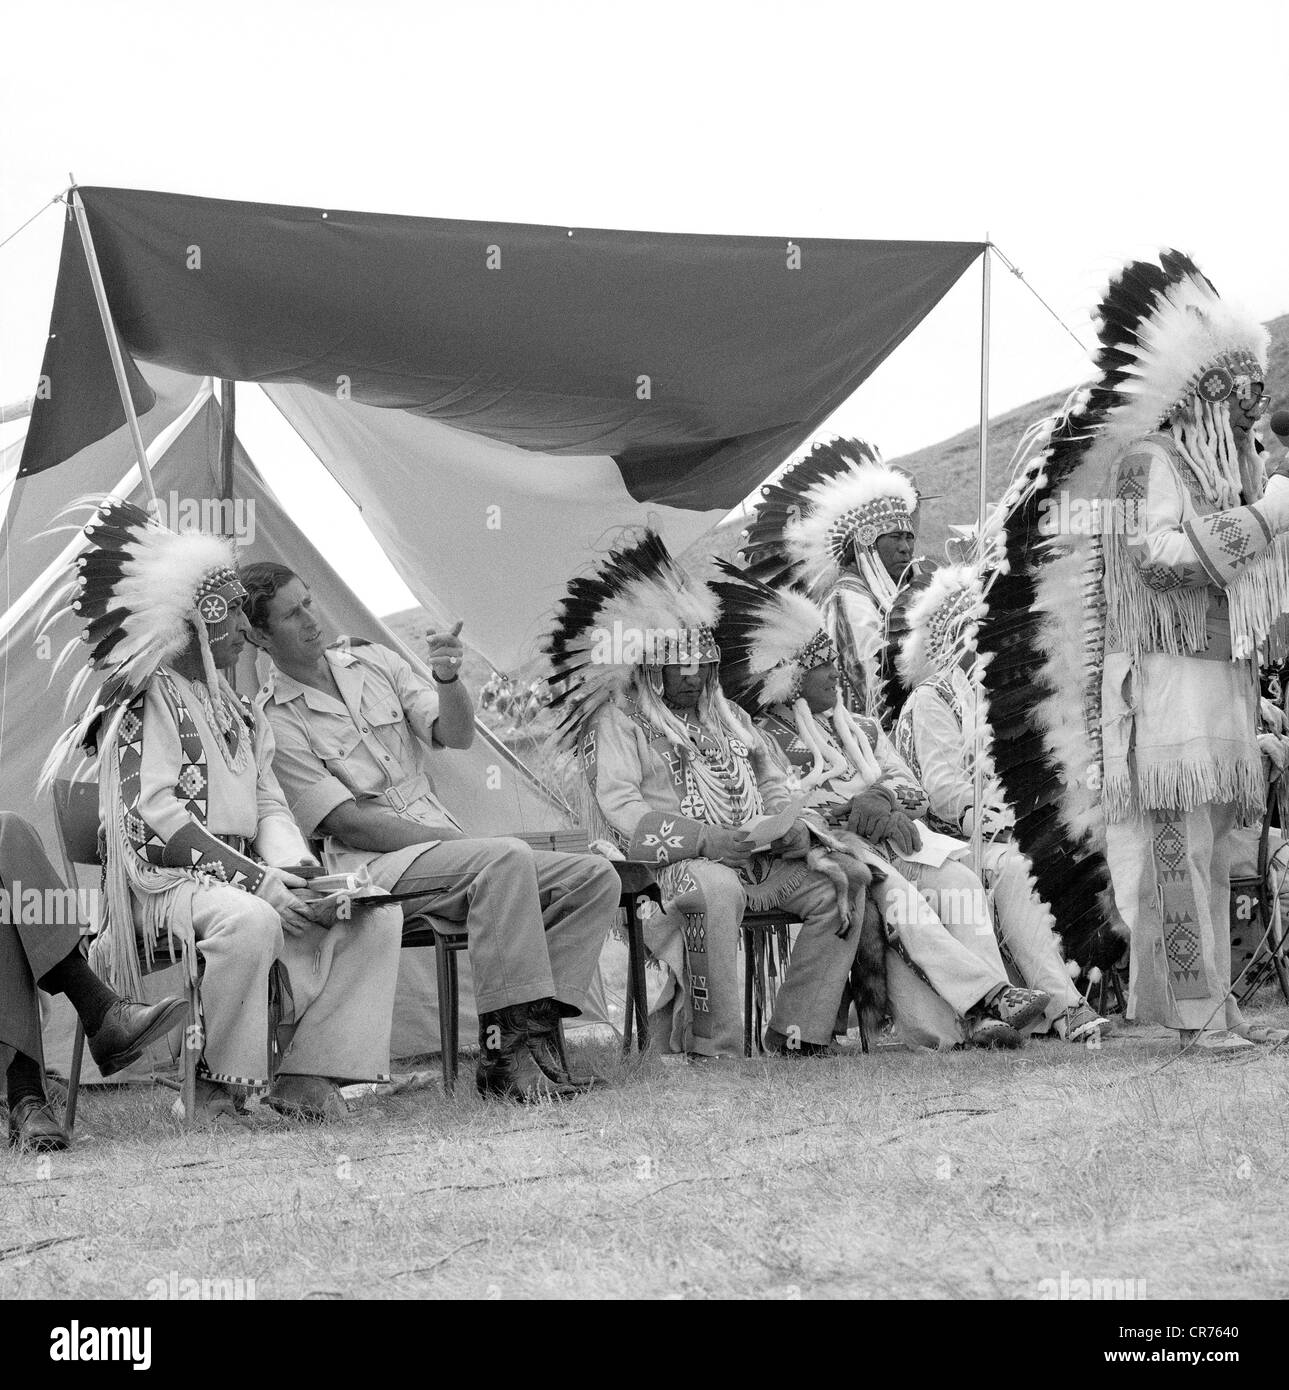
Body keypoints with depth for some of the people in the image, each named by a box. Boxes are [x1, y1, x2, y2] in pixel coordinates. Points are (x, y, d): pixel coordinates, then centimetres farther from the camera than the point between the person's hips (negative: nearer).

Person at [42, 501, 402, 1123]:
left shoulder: (236, 710, 24)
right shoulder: (149, 698, -2)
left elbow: (268, 804, 17)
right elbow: (157, 811, -13)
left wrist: (291, 864, -8)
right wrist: (254, 879, -21)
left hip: (243, 873, 8)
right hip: (167, 879, -8)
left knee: (376, 916, -10)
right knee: (250, 923, -39)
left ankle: (307, 1074, -12)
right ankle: (219, 1081, -20)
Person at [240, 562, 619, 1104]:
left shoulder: (374, 661, 15)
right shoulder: (272, 723, -4)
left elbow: (457, 734, 5)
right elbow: (347, 823, -11)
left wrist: (447, 679, -17)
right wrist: (461, 839, -16)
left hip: (443, 845, 7)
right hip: (373, 866, -7)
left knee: (595, 877, -11)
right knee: (507, 857, -34)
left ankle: (535, 1033, -19)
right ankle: (505, 1049, -34)